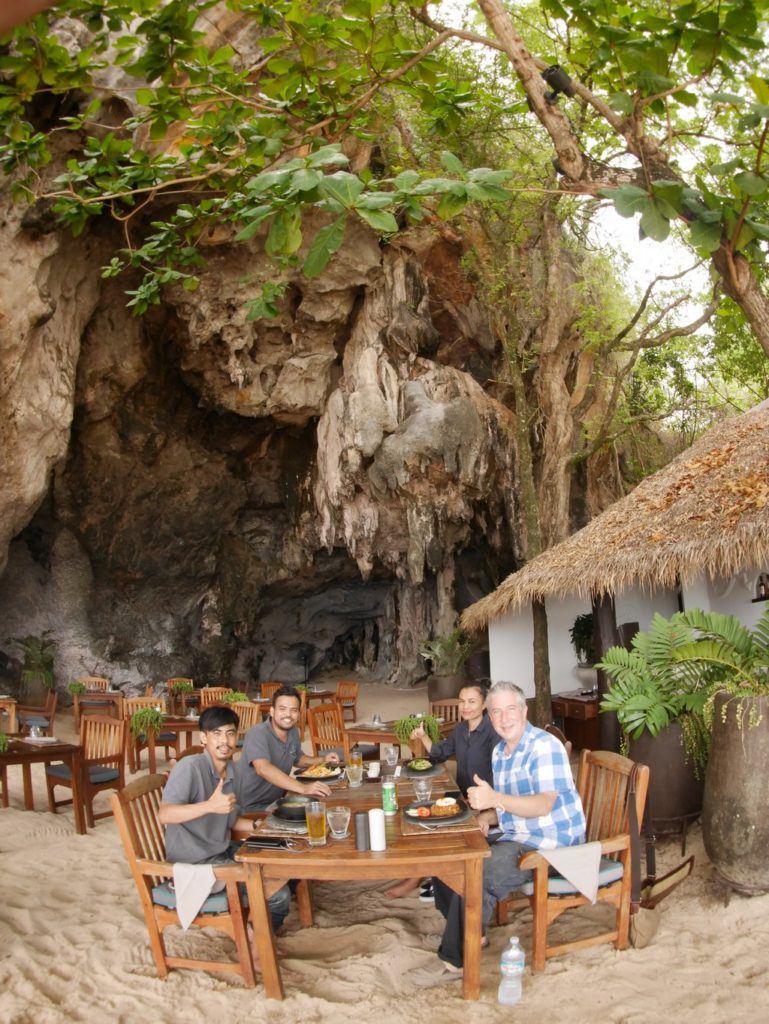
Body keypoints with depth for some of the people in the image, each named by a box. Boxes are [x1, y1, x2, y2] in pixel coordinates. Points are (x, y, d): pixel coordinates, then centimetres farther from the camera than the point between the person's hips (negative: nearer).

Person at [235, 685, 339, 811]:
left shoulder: (293, 732, 3)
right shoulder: (257, 734, -22)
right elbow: (263, 769, -39)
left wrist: (323, 760, 5)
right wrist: (303, 788, -47)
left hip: (276, 801, 8)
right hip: (252, 808, -8)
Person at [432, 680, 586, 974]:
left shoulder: (544, 746, -17)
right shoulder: (499, 752, 11)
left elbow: (544, 805, -27)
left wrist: (496, 799, -41)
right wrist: (487, 816, -3)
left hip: (550, 844, -9)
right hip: (516, 837, 10)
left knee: (479, 873, -26)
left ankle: (459, 956, -8)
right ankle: (466, 933, 17)